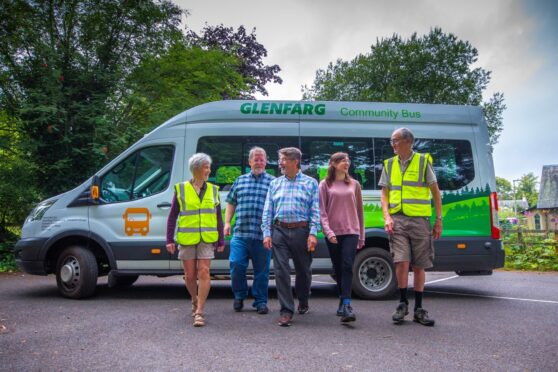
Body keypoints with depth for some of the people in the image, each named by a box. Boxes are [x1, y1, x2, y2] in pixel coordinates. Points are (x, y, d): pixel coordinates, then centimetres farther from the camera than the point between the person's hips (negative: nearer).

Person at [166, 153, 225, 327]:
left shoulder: (213, 190, 7)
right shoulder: (181, 189, 2)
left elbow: (218, 217, 10)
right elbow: (172, 216, 3)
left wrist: (221, 241, 7)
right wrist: (169, 240, -3)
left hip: (207, 239, 1)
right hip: (186, 239, 0)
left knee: (204, 273, -7)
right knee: (190, 275, 9)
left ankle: (199, 312, -1)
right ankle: (195, 301, 35)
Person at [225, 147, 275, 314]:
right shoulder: (240, 180, 15)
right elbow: (231, 203, 19)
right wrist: (227, 222, 8)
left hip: (262, 235, -1)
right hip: (240, 233, 2)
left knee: (262, 269, 5)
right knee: (236, 264, -4)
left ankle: (260, 301, 20)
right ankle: (239, 296, 19)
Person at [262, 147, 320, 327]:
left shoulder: (310, 183, 5)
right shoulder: (275, 184, 13)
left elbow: (315, 211, -1)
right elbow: (267, 211, 10)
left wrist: (313, 234, -11)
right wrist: (267, 233, 0)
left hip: (301, 231, -1)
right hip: (279, 231, 2)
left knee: (303, 269, 12)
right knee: (281, 270, -5)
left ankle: (303, 302, 36)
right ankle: (286, 311, 2)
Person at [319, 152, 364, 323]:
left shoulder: (354, 184, 11)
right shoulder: (325, 185, 6)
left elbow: (359, 211, 14)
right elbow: (322, 211, 0)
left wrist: (361, 236, 13)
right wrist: (328, 231, -13)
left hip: (351, 232, 0)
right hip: (333, 233, 0)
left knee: (347, 267, -14)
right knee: (338, 269, 9)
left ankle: (346, 305, -20)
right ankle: (343, 301, 24)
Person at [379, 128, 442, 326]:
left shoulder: (423, 161, 4)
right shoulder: (389, 164, 11)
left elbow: (435, 192, 6)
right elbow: (385, 193, 12)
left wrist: (439, 219, 2)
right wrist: (387, 216, -3)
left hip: (419, 219, -1)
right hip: (397, 220, 1)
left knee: (419, 265, 5)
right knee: (402, 262, -9)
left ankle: (418, 309, 16)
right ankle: (403, 303, 9)